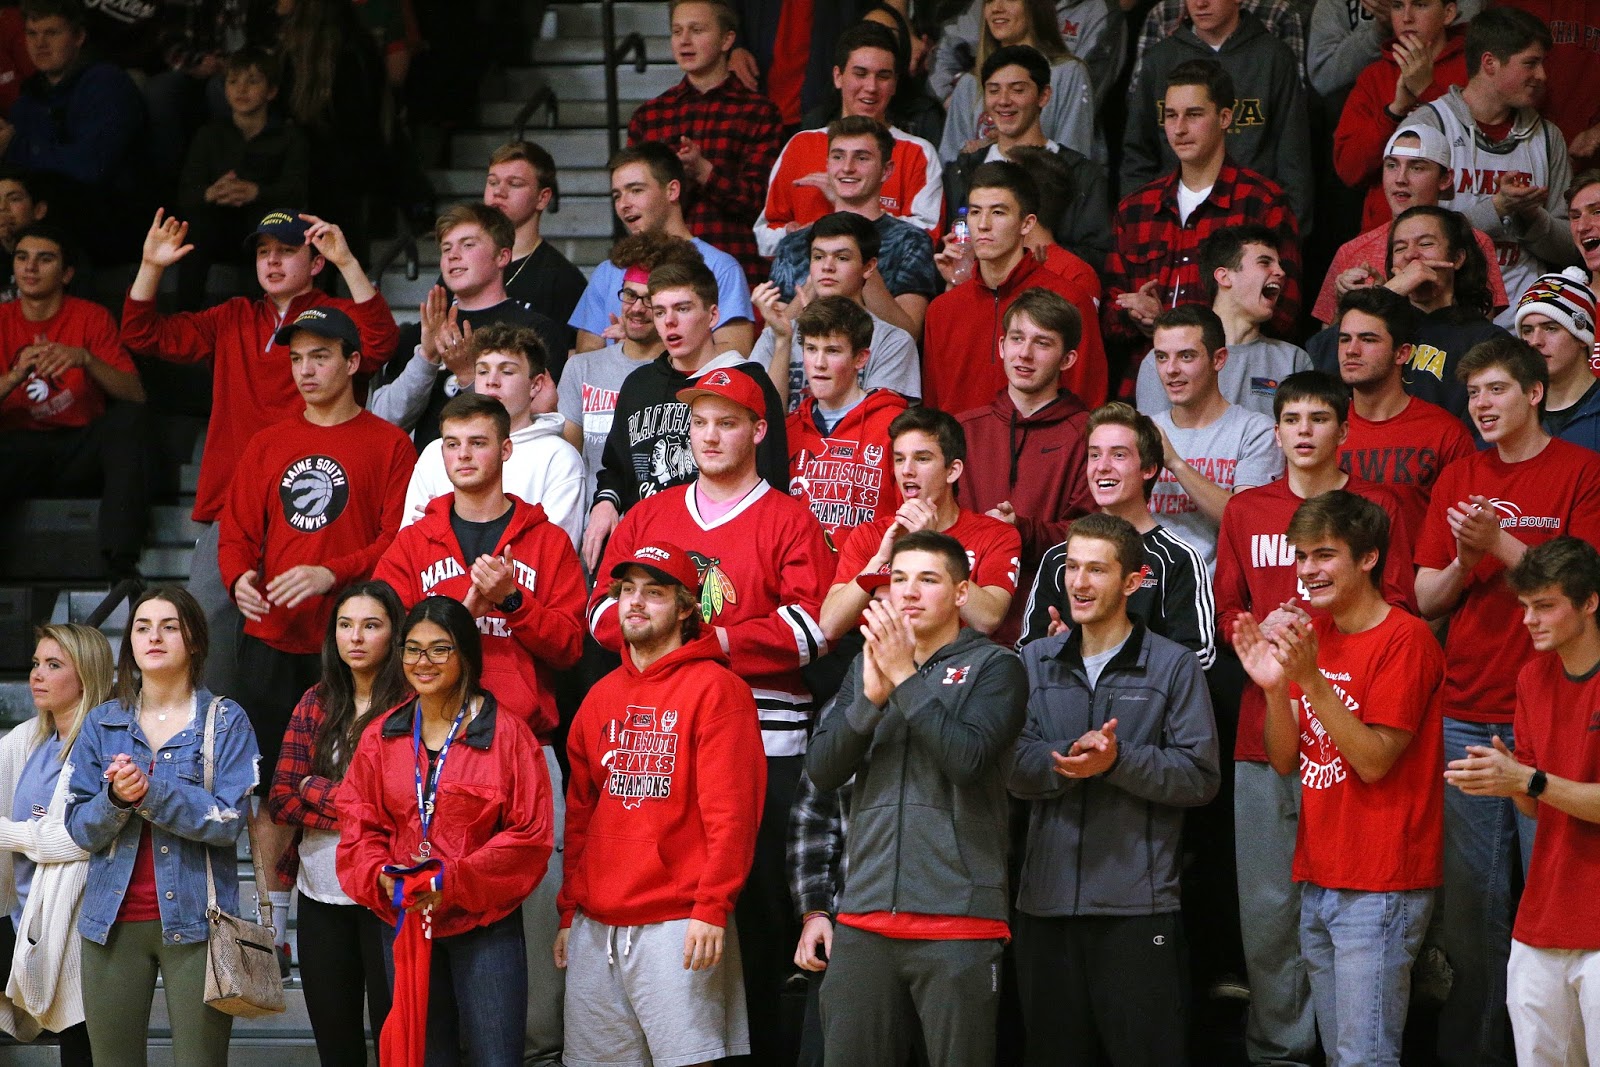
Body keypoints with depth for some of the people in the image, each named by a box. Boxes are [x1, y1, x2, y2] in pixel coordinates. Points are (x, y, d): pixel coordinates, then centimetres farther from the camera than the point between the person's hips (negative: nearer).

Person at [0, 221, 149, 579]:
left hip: (81, 452, 1)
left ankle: (120, 564, -37)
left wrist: (85, 359, -24)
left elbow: (135, 396, -7)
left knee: (129, 417, -30)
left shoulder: (91, 318, 5)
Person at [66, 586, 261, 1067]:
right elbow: (81, 830, 4)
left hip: (195, 919, -3)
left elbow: (228, 822, -11)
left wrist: (149, 792, -21)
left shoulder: (225, 721, 0)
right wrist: (116, 799, -16)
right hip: (113, 920, 3)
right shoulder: (102, 724, 10)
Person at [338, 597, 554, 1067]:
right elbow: (359, 827, 10)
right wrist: (382, 878, -11)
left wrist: (454, 881, -15)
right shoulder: (380, 738, 9)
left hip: (484, 924, -4)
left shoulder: (506, 733, -4)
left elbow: (530, 833, -8)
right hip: (405, 921, 4)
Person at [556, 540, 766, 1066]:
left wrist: (712, 907, -17)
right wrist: (570, 910, 14)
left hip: (679, 922, -6)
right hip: (596, 926, 6)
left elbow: (732, 810, -11)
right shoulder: (602, 696, 16)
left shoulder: (715, 688, -4)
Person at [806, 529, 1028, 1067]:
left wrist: (906, 678, -14)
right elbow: (822, 770, 5)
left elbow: (969, 758, -15)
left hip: (957, 920, -4)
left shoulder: (992, 667, 1)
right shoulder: (865, 667, 16)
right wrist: (871, 696, -10)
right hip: (864, 918, 4)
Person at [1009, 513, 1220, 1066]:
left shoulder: (1174, 666, 1)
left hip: (1139, 906, -3)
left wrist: (1117, 761, -19)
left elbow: (1201, 775, -7)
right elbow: (1012, 767, 0)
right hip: (1046, 898, 4)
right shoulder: (1035, 663, 11)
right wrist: (1072, 756, -19)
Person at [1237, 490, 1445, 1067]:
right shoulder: (1311, 634, 13)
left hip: (1381, 888, -8)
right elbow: (1285, 761, 10)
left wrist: (1311, 678, -22)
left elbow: (1374, 761, -16)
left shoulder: (1405, 639, -11)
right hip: (1319, 883, 8)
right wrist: (1274, 688, -8)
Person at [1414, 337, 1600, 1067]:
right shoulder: (1458, 479, 12)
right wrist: (1462, 560, -8)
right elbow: (1426, 600, 12)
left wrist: (1500, 544, -17)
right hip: (1465, 718, 4)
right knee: (1469, 900, 6)